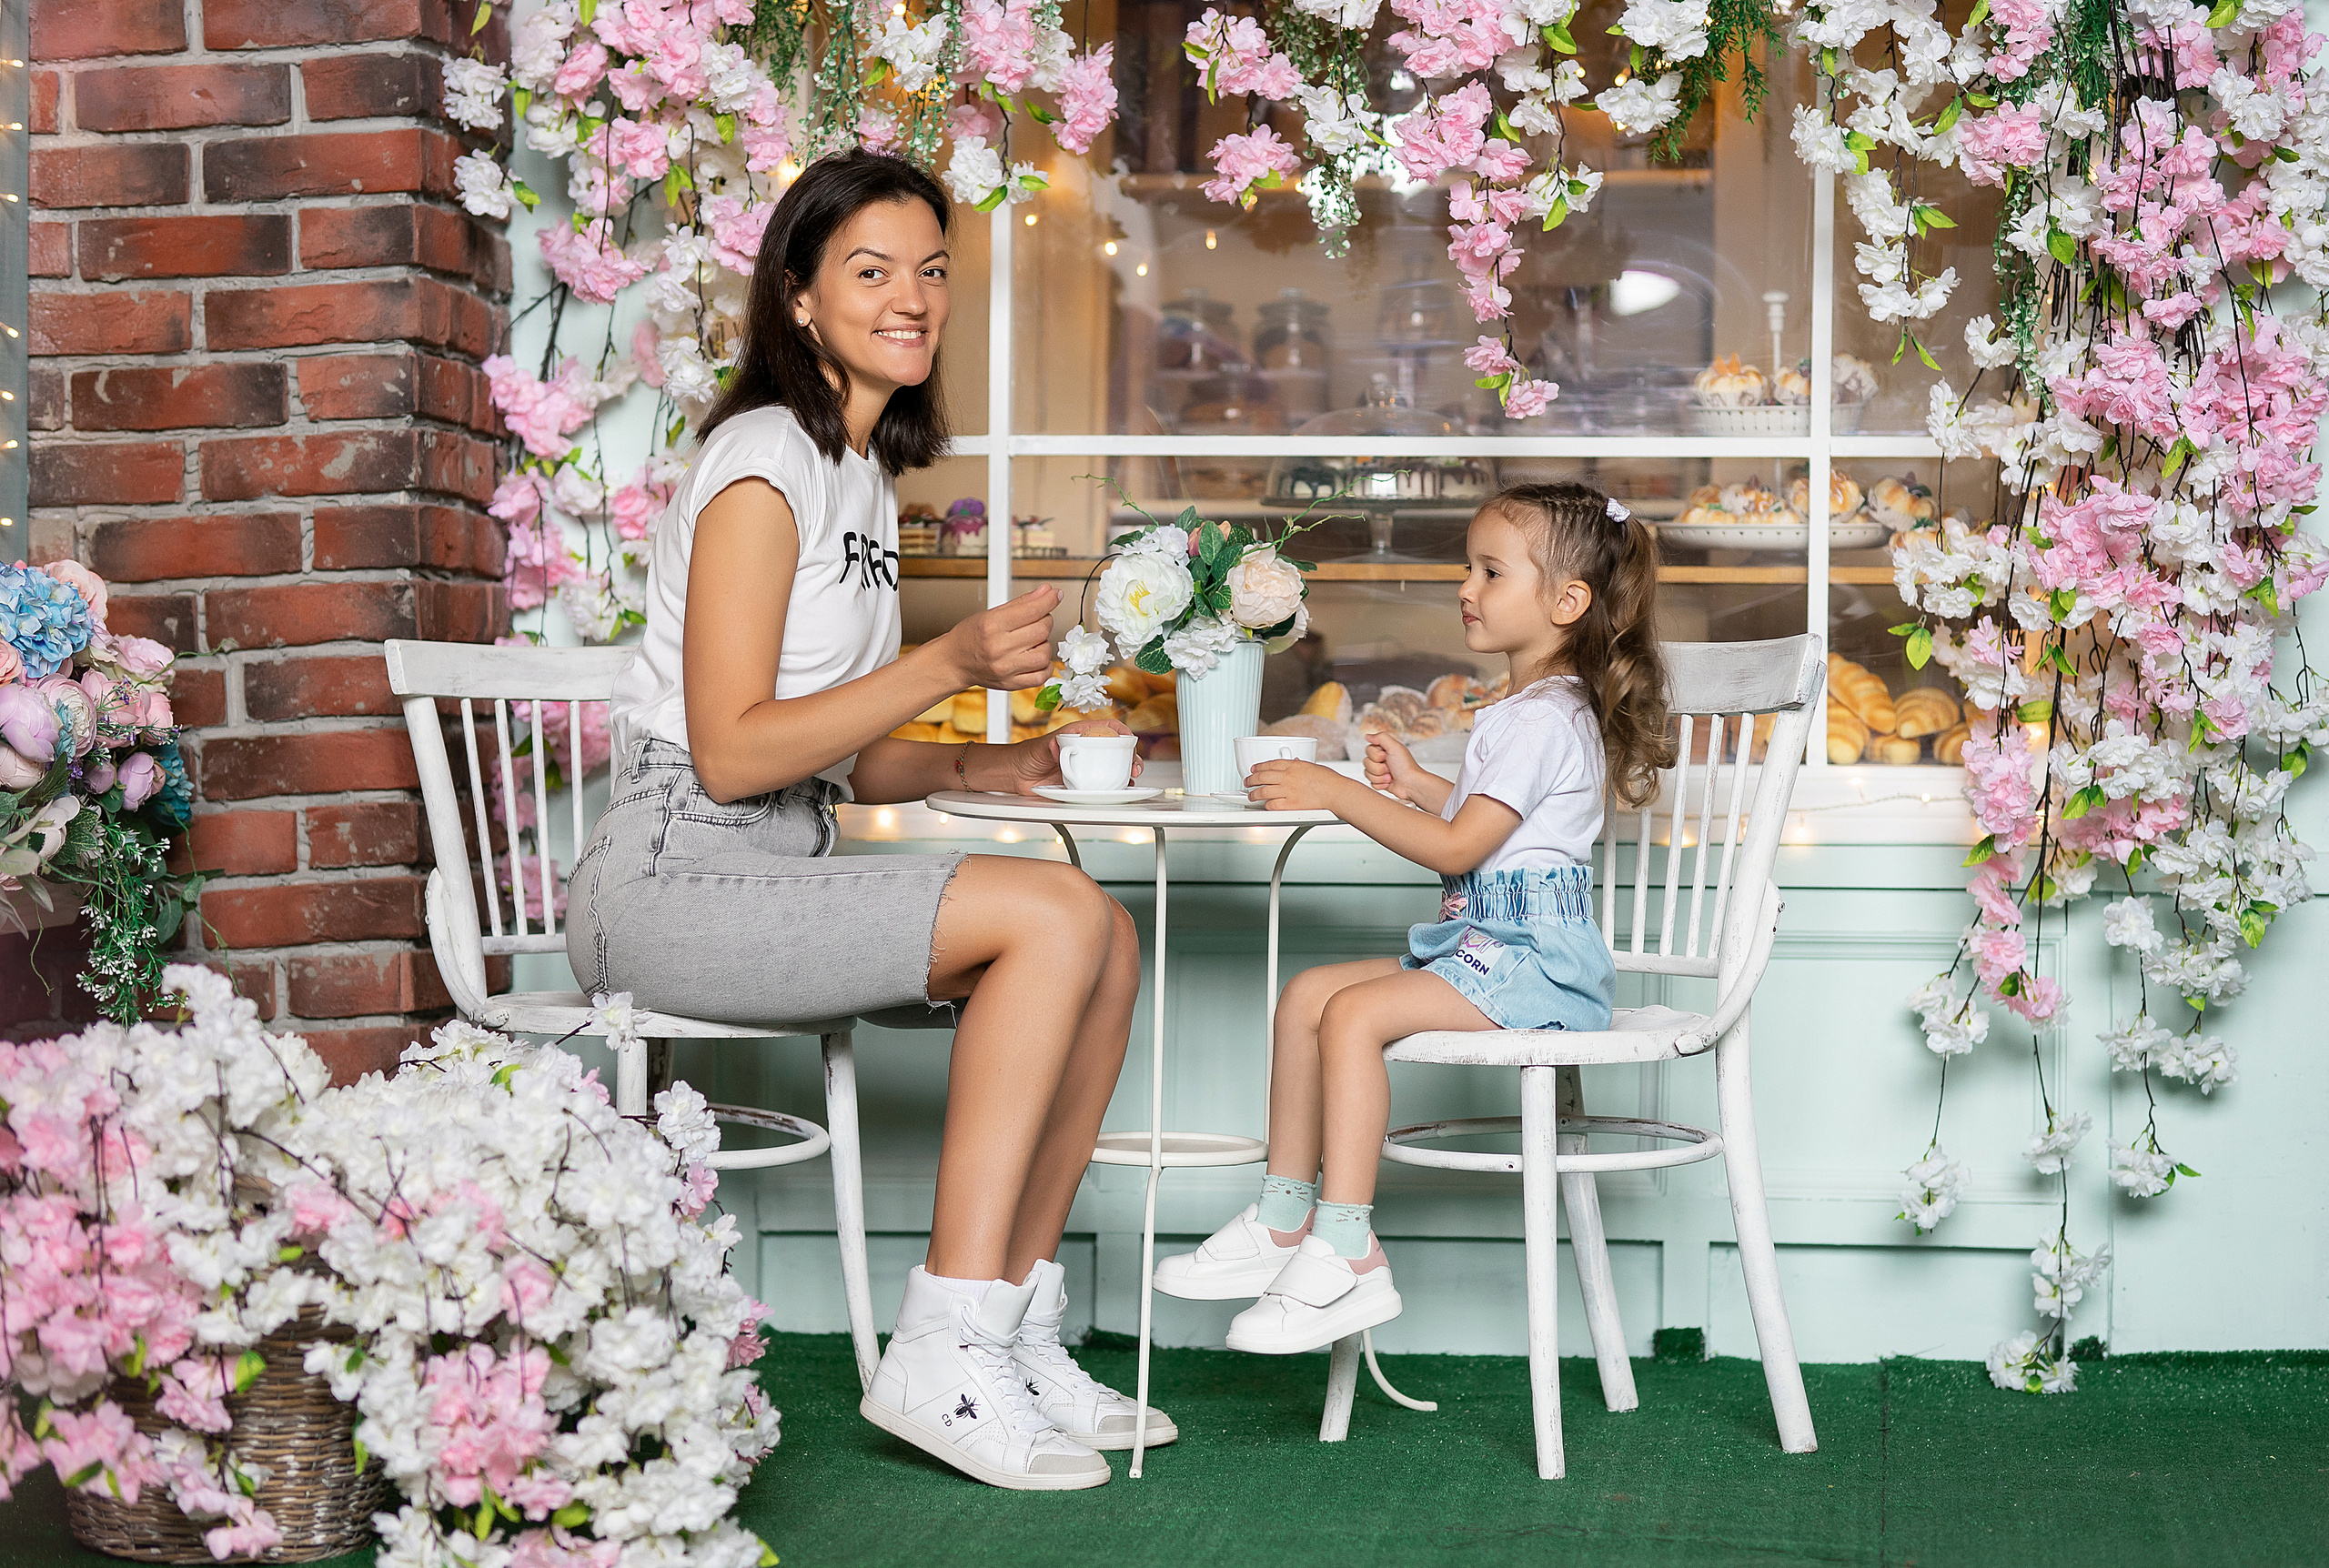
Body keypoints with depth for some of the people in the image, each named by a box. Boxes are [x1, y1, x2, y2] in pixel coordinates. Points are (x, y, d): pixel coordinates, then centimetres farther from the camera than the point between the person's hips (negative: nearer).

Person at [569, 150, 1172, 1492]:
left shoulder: (866, 475, 18)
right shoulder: (763, 457, -11)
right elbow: (731, 751, -17)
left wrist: (980, 767, 2)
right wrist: (950, 663, -21)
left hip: (783, 871, 9)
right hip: (673, 886, -9)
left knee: (1108, 945, -4)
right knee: (1056, 916, -22)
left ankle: (1017, 1338, -1)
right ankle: (942, 1356, -22)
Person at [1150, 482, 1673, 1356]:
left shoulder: (1544, 720, -15)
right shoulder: (1529, 710, 18)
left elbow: (1458, 847, -21)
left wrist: (1339, 793, -17)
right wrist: (1414, 784, 18)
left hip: (1531, 962, -11)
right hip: (1481, 947, 11)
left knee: (1354, 1014, -26)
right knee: (1307, 994, 4)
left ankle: (1348, 1257, -26)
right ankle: (1283, 1224, 6)